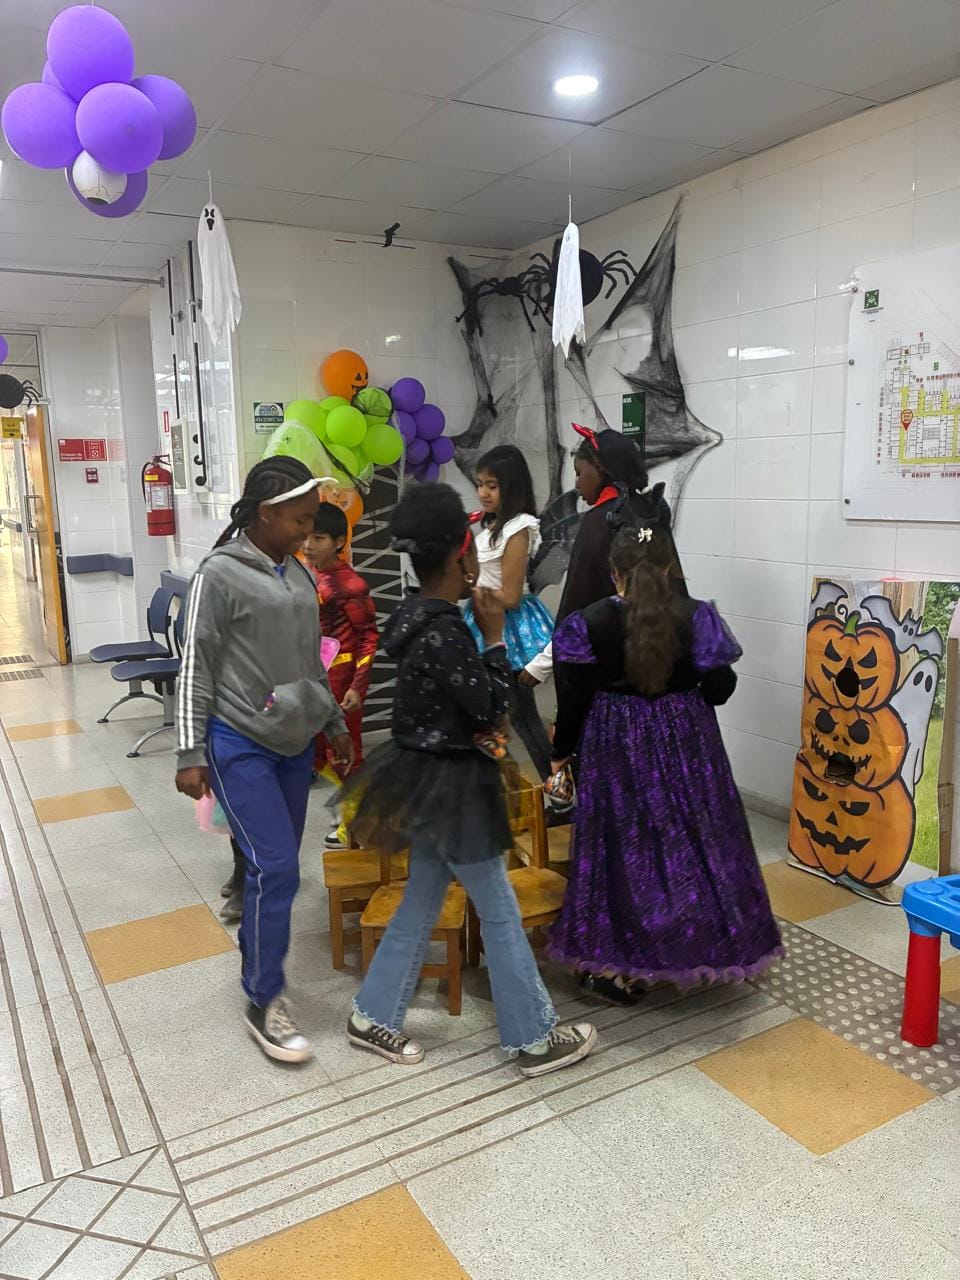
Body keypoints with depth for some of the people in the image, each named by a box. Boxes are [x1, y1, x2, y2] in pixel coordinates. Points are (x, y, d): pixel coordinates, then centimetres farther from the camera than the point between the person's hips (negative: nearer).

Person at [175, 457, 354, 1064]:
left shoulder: (299, 574, 10)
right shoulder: (220, 574, -10)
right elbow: (196, 668, -9)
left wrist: (335, 723, 21)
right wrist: (191, 754, -11)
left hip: (295, 743, 7)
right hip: (240, 745, -7)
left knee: (277, 866, 12)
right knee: (276, 867, -9)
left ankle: (258, 958, 32)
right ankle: (264, 1002, 6)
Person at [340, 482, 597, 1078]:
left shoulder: (421, 618, 6)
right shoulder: (443, 633, -25)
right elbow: (489, 705, -18)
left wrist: (480, 631, 5)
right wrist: (495, 635, -12)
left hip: (430, 777, 10)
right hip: (449, 785, -10)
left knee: (421, 903, 20)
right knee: (501, 914, 5)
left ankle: (374, 1018, 33)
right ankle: (537, 1039, 21)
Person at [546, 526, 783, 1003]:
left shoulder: (589, 622, -9)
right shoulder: (696, 615, -8)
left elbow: (573, 698, -6)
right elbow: (720, 687, -6)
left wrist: (561, 753, 7)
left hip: (615, 747, 0)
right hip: (685, 744, 1)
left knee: (618, 845, 9)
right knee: (692, 839, 15)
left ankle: (610, 963, 15)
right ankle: (699, 947, 29)